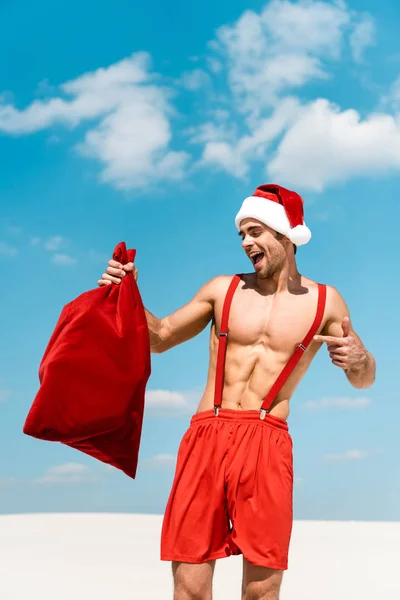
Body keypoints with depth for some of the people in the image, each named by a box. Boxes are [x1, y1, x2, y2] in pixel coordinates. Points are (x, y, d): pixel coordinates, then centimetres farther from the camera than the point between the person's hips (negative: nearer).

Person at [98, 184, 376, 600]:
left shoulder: (324, 301, 8)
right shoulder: (223, 289, 11)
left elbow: (363, 380, 13)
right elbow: (160, 337, 17)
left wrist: (359, 359, -11)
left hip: (266, 444, -1)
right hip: (206, 437, 1)